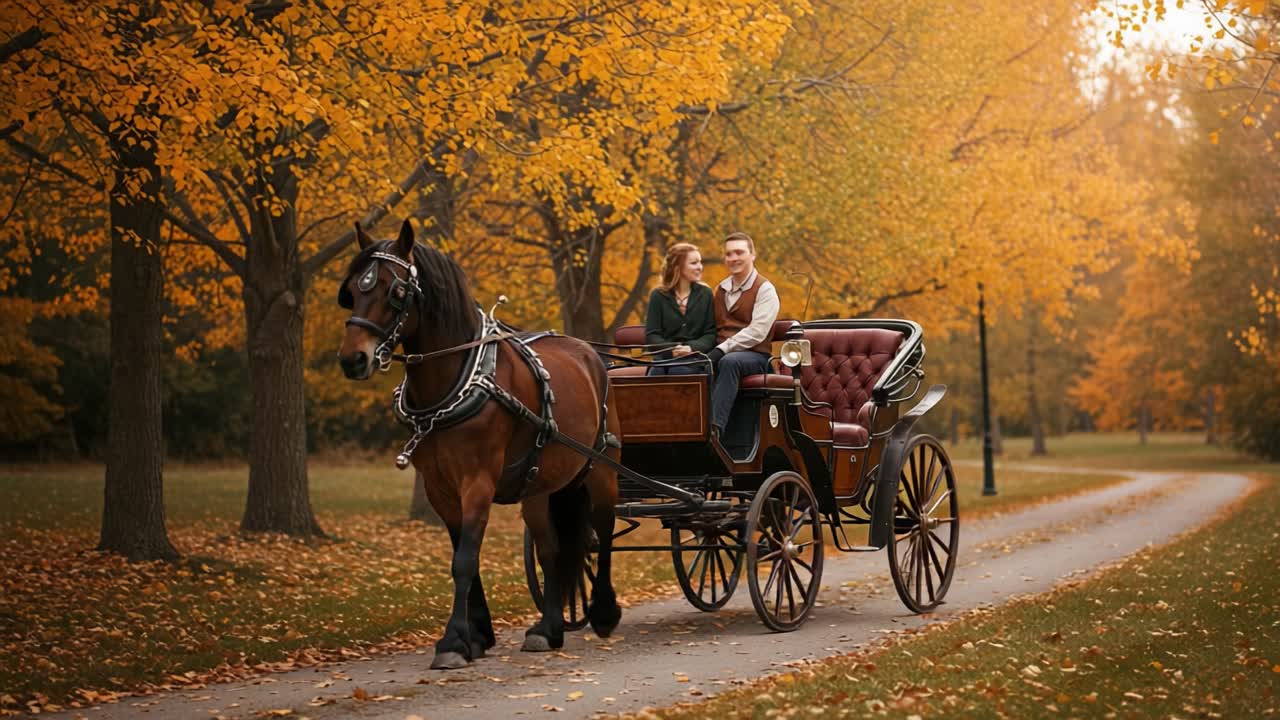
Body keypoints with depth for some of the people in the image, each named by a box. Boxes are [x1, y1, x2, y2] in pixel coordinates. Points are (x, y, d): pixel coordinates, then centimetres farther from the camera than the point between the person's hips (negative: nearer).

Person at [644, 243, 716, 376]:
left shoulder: (705, 294, 12)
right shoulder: (658, 296, 11)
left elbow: (710, 334, 6)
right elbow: (652, 336, 4)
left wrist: (691, 348, -15)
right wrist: (671, 350, -17)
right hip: (665, 357, 0)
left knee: (677, 372, -35)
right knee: (657, 372, -35)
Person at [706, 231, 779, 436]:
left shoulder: (764, 289, 0)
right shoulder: (721, 289, 21)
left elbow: (757, 332, -13)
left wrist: (722, 350, -20)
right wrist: (710, 352, -3)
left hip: (755, 356, -5)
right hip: (721, 353, 5)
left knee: (729, 361, -39)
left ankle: (715, 426, -49)